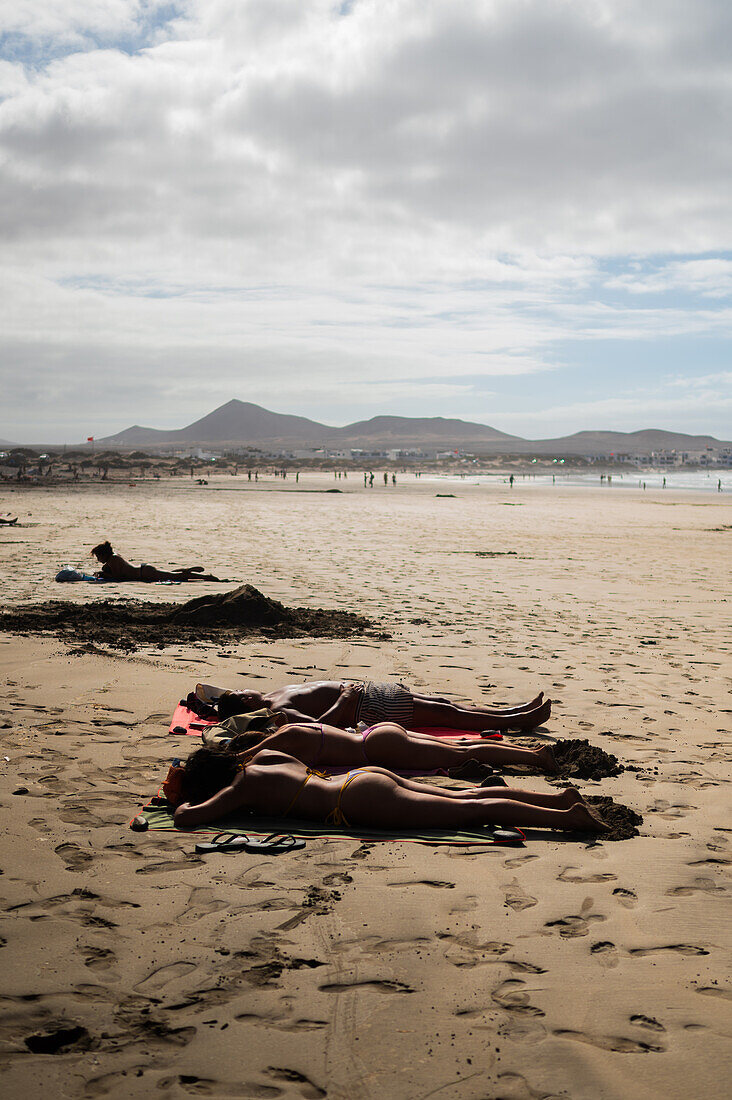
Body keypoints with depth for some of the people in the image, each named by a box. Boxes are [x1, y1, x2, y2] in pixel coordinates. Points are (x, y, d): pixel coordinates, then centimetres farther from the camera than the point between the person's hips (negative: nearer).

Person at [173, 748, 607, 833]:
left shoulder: (242, 788, -4)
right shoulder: (266, 756, 18)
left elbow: (185, 818, -9)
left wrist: (188, 803, 16)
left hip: (360, 802, -8)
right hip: (368, 777, 8)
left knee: (471, 811, -11)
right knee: (462, 799, 11)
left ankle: (566, 817, -14)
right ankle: (558, 798, 9)